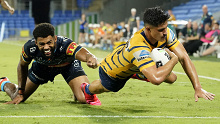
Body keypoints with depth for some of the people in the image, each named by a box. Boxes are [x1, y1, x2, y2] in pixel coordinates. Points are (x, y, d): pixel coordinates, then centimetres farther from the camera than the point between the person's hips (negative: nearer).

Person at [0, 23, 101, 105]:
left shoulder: (65, 45, -45)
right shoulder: (29, 48, -34)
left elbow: (85, 54, -63)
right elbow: (22, 66, -11)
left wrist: (91, 59, -88)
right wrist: (20, 92, -12)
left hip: (68, 64, -2)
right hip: (42, 65, 2)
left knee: (84, 99, -21)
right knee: (18, 98, 7)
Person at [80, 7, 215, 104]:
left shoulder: (166, 33, -32)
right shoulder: (138, 48, -52)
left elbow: (184, 58, -31)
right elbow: (156, 79, -62)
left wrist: (198, 88, -39)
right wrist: (173, 58, -47)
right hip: (112, 71, -5)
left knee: (171, 78, 7)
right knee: (104, 87, 24)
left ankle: (139, 74, 35)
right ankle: (87, 89, 62)